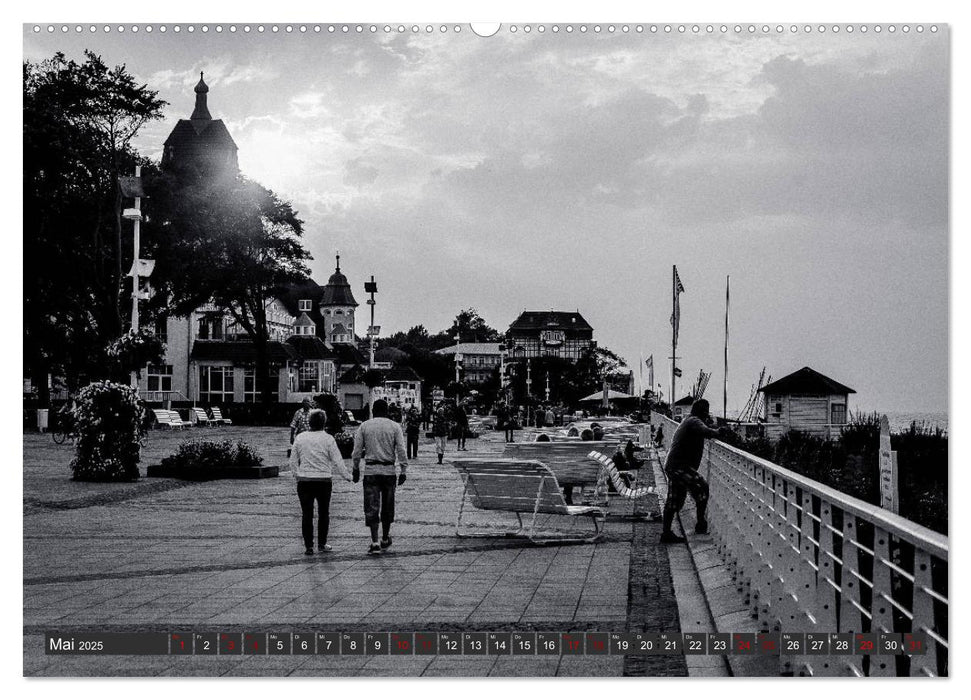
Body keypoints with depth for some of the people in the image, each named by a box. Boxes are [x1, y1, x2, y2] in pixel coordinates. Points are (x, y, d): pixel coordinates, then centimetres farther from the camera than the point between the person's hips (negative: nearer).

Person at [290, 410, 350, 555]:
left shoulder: (300, 438, 0)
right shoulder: (328, 439, -7)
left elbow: (293, 461, 6)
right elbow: (337, 461, -6)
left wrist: (296, 475, 21)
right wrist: (346, 475, 6)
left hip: (304, 481, 1)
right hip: (324, 480, -1)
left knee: (307, 515, 6)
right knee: (323, 513, 13)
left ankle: (308, 546, 5)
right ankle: (322, 544, 16)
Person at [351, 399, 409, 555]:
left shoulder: (364, 426, 2)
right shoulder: (395, 427, 1)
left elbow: (357, 451, 2)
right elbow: (401, 451, -5)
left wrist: (356, 469, 12)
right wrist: (403, 471, -2)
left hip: (370, 471, -1)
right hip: (389, 471, 1)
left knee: (371, 508, -1)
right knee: (387, 507, 14)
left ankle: (375, 543, -10)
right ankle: (385, 540, 26)